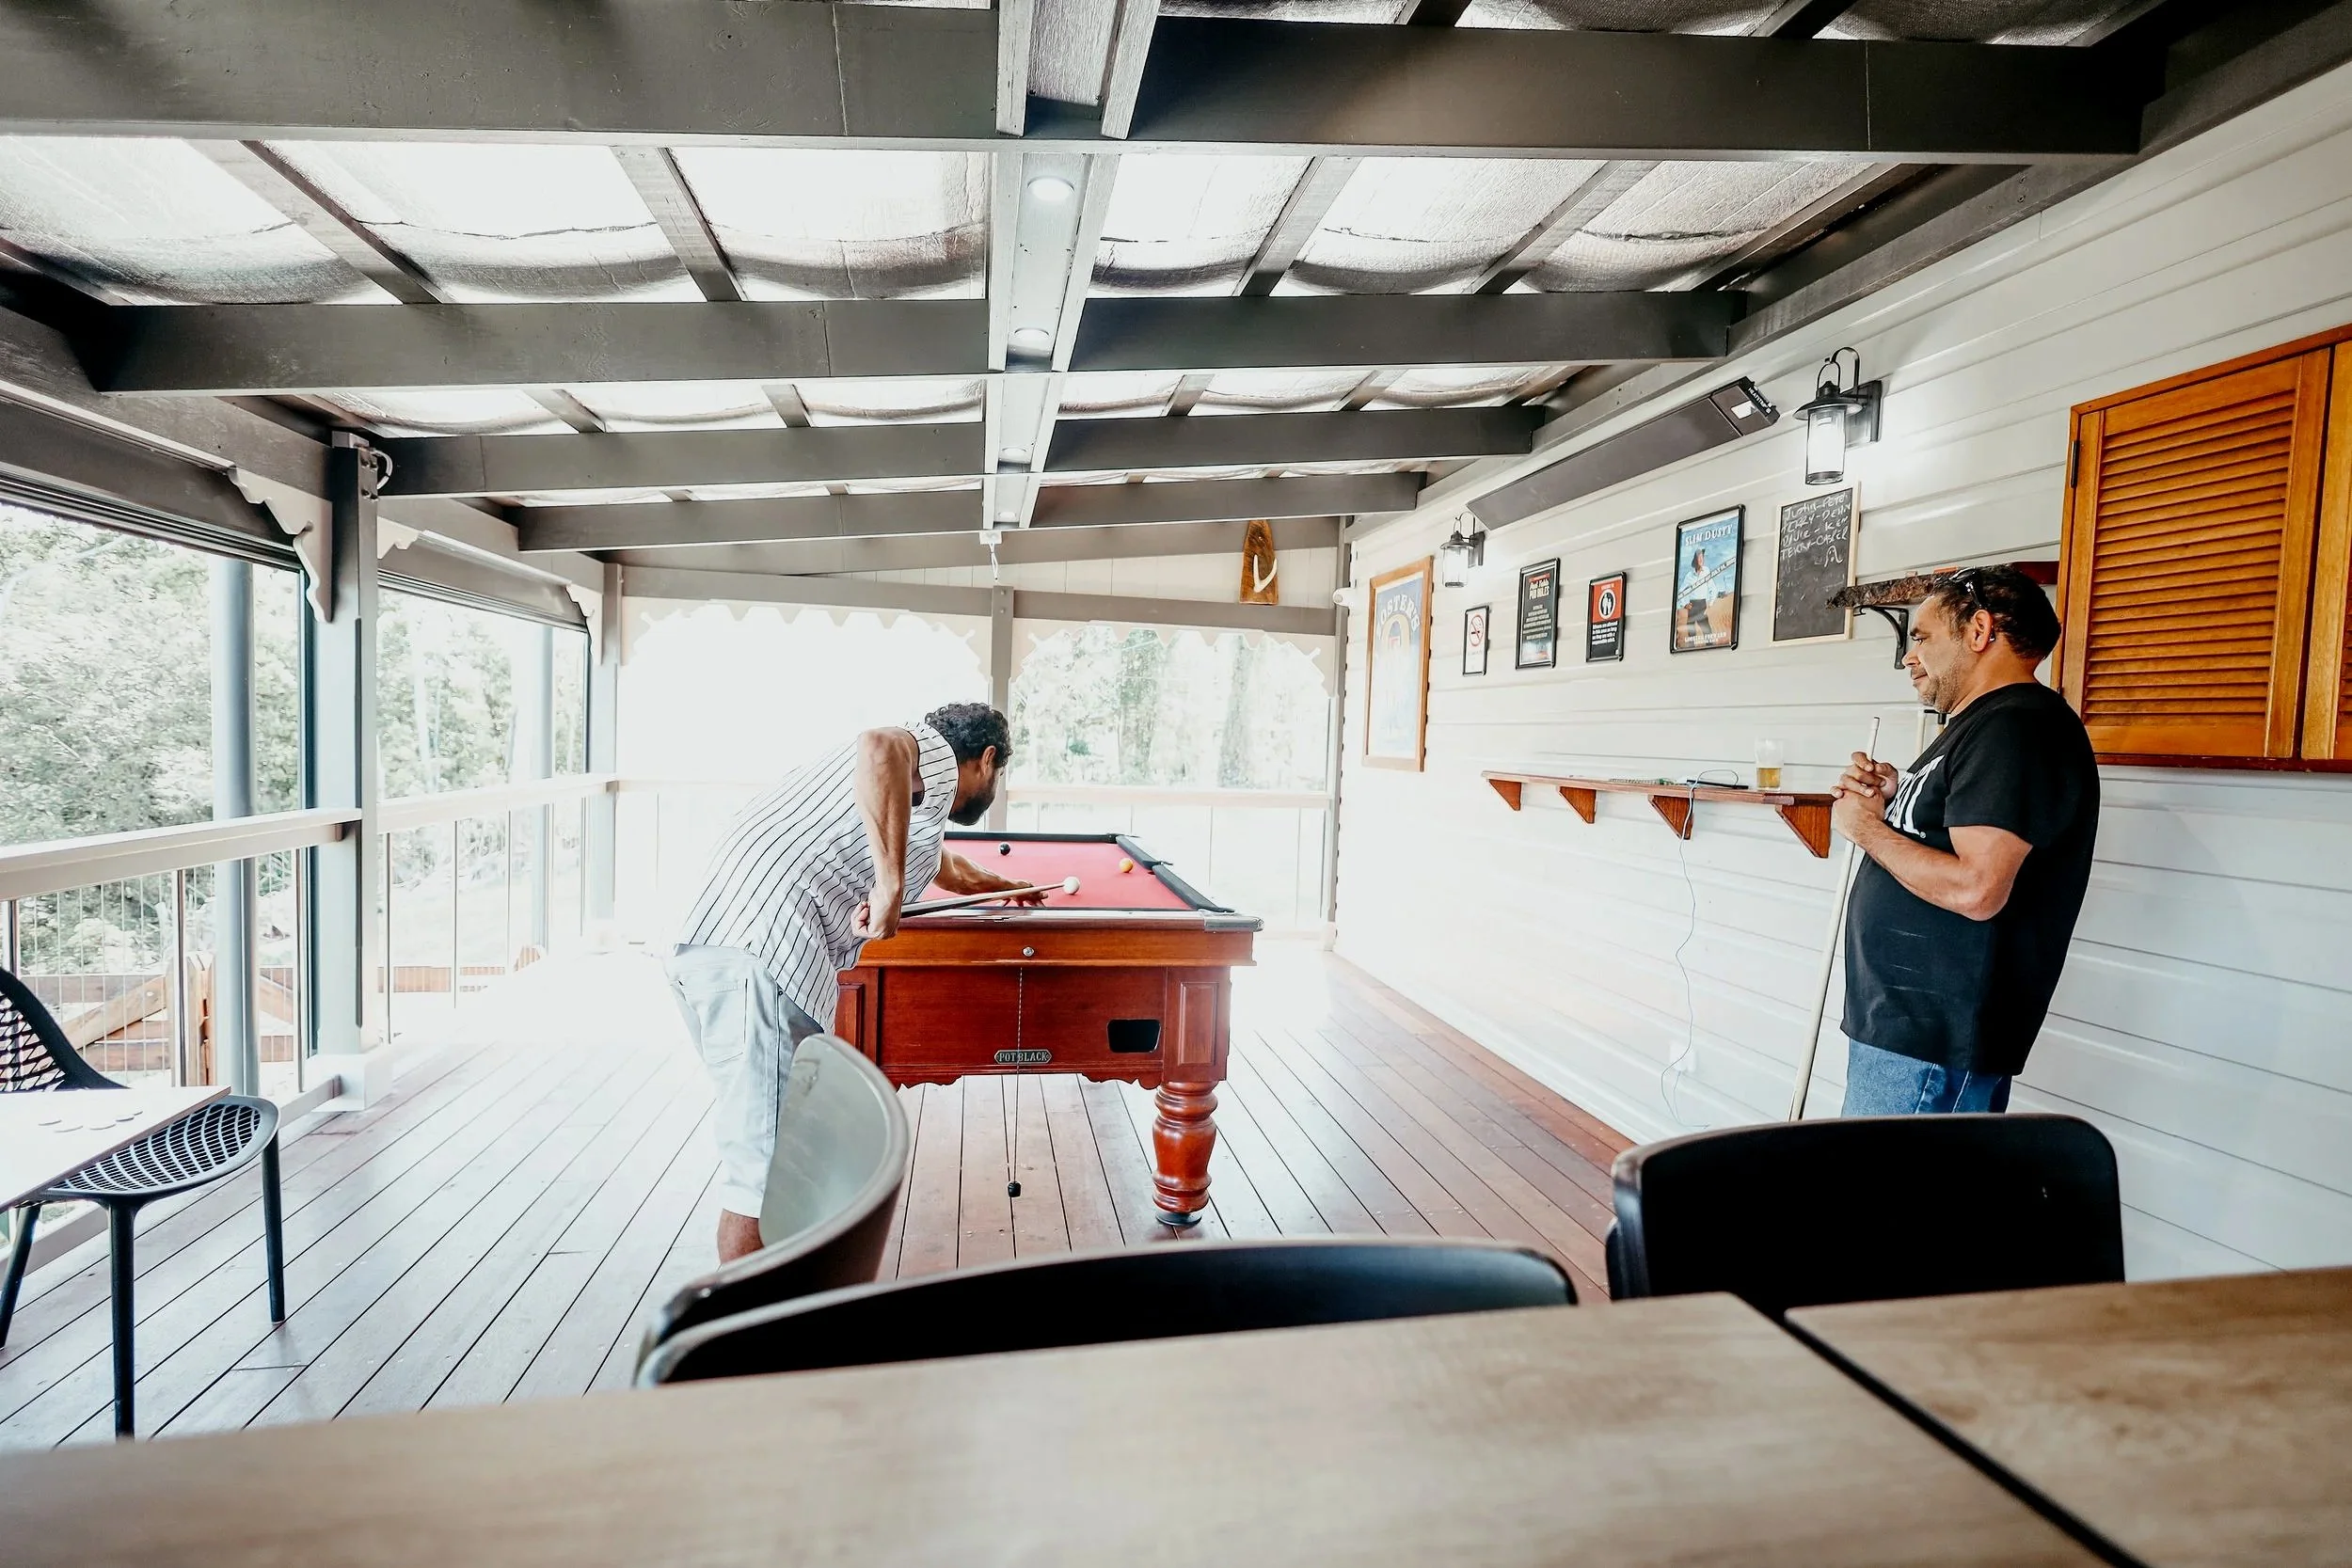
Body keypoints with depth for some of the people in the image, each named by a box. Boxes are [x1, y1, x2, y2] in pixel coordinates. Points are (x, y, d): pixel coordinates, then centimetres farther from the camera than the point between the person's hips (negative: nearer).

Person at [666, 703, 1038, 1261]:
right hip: (756, 954, -10)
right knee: (766, 1169, -8)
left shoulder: (919, 792, 31)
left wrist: (1003, 885, 71)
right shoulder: (933, 755, 4)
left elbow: (948, 869, 53)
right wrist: (891, 884, -21)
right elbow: (880, 747, -23)